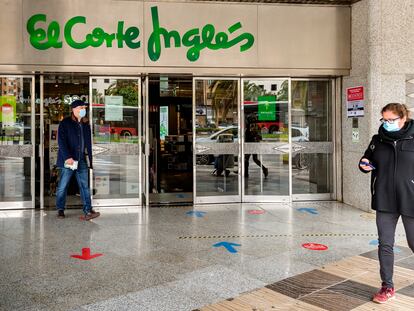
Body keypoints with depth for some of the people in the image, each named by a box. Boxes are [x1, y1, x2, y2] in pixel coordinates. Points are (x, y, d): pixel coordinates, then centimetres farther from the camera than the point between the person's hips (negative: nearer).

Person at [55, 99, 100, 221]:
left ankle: (88, 211, -2)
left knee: (85, 186, -1)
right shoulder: (65, 123, -2)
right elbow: (61, 141, -11)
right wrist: (67, 157, -22)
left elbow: (89, 144, 15)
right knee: (62, 186, 4)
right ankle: (60, 210, 20)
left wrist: (91, 160, 8)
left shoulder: (85, 125, 14)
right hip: (68, 160, -4)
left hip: (81, 161, 4)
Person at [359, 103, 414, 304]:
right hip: (385, 202, 3)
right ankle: (387, 287, 19)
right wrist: (364, 165, -5)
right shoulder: (378, 140, 5)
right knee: (385, 244, 7)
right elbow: (369, 162, 18)